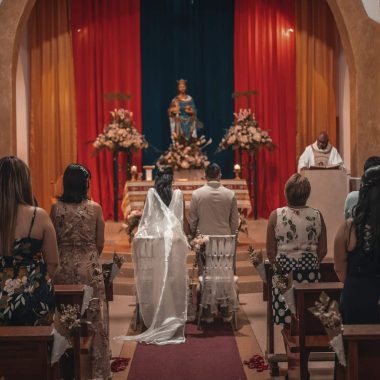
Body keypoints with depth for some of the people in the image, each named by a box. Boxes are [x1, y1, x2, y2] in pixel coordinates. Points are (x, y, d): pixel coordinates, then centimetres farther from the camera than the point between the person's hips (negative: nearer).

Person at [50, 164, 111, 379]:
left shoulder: (56, 208, -5)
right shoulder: (94, 208, -8)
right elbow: (100, 243, -2)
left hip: (63, 266, 2)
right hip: (89, 267, -1)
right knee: (93, 317, 9)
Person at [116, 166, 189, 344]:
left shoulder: (152, 193, 0)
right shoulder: (178, 194, 0)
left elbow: (146, 216, 0)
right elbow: (180, 218, 4)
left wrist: (141, 233, 7)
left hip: (156, 238, 1)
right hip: (173, 239, -1)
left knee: (157, 279, 7)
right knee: (173, 278, 4)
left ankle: (158, 318, 12)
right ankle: (173, 318, 7)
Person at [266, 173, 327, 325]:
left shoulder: (276, 215, -6)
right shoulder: (317, 216, -2)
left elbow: (270, 251, 0)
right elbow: (323, 251, 6)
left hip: (284, 270, -1)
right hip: (310, 272, 1)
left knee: (285, 319, 3)